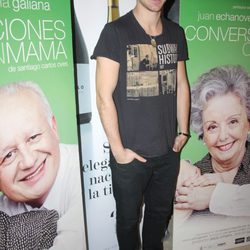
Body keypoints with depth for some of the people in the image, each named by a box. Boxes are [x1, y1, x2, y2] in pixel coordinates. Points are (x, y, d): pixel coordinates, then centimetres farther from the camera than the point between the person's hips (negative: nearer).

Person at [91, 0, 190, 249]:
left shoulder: (176, 33, 6)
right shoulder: (115, 32, -11)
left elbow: (181, 85, 12)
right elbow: (104, 96, -13)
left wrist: (183, 132, 9)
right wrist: (117, 149, -12)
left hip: (168, 151, 5)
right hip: (130, 154, -4)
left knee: (160, 212, 22)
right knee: (128, 217, 16)